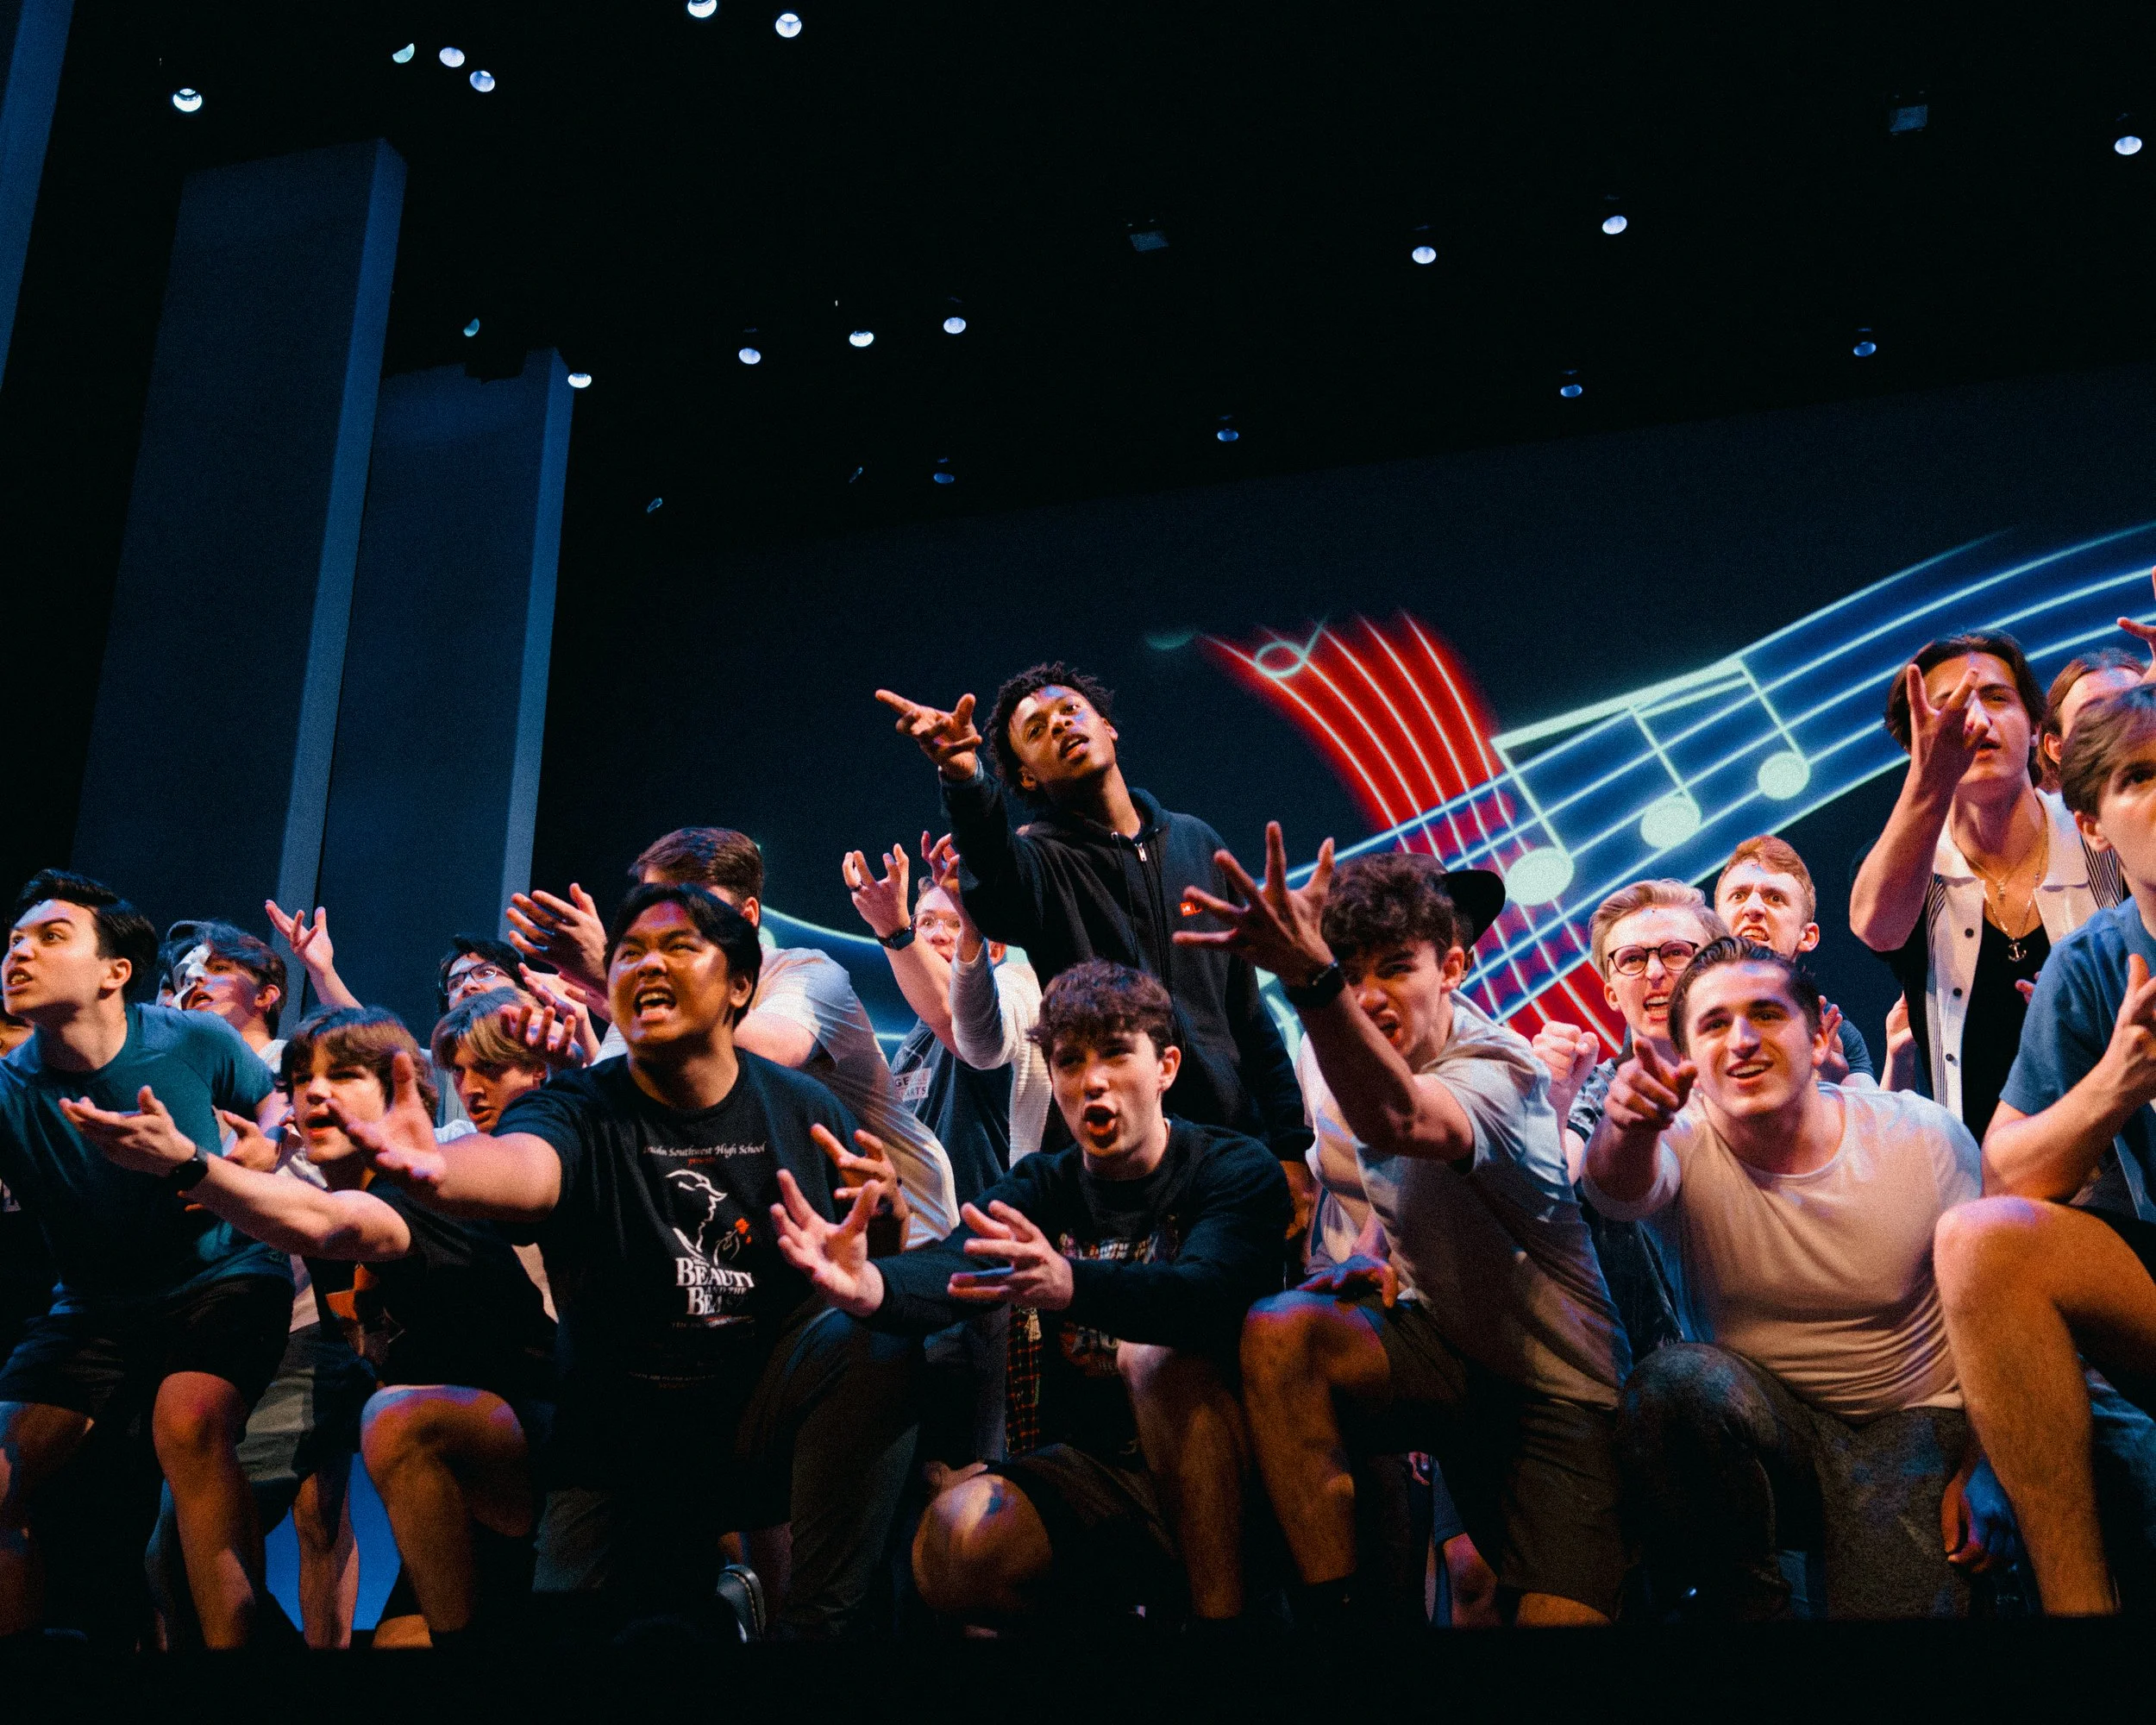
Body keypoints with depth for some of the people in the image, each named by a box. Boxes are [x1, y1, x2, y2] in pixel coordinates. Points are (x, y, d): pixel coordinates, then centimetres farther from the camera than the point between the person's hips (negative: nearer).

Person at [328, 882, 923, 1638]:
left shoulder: (804, 1110, 0)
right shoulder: (580, 1111, -8)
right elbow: (520, 1167, -33)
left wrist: (882, 1216, -18)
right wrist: (438, 1170, -57)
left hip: (766, 1422, 1)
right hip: (622, 1450, 0)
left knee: (869, 1328, -26)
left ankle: (819, 1616, -12)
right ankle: (691, 1585, 22)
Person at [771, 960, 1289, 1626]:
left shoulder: (1238, 1171, -6)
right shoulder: (1039, 1190, 4)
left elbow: (1208, 1294, -29)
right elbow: (950, 1271, -19)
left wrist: (1071, 1286, -50)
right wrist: (865, 1285, -44)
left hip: (1221, 1472, -3)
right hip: (1092, 1467, 3)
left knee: (1158, 1355, -32)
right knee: (955, 1541, -25)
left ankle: (1220, 1600, -24)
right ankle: (1160, 1590, -5)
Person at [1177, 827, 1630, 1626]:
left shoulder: (1499, 1071, -23)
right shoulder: (1341, 1056, -1)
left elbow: (1395, 1121, -49)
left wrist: (1308, 976, -65)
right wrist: (1376, 1257, 0)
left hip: (1558, 1381, -5)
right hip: (1439, 1346, 5)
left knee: (1562, 1614, -18)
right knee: (1278, 1330, -25)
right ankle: (1333, 1613, -19)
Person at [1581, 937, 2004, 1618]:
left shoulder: (1928, 1137, -10)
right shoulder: (1683, 1144, -13)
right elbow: (1622, 1188, -38)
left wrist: (1984, 1468, -9)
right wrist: (1628, 1130, -62)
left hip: (1913, 1422, 0)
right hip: (1761, 1425, 1)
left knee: (1897, 1604, -26)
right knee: (1675, 1378, -31)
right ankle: (1733, 1603, -9)